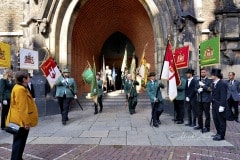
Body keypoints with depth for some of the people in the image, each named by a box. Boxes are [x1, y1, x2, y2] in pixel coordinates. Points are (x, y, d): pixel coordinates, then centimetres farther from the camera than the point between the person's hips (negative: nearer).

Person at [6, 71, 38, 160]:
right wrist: (26, 121, -22)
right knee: (18, 142, -2)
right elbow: (22, 107, -24)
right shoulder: (20, 89, -21)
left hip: (21, 120, 10)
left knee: (20, 142, 18)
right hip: (21, 121, -10)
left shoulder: (21, 88, 12)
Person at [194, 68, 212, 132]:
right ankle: (200, 125, 27)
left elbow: (210, 89, -14)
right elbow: (195, 88, 12)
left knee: (207, 114, -1)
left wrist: (203, 85, -20)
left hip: (206, 99, -5)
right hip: (199, 99, 5)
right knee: (199, 113, 13)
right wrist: (198, 90, -9)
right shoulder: (198, 81, 15)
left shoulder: (209, 80, -3)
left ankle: (207, 127, 8)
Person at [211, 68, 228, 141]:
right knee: (215, 119, 16)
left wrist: (222, 106, -22)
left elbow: (223, 96, -20)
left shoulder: (222, 84, -16)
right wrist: (212, 103, 15)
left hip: (220, 106, -9)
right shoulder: (214, 84, 10)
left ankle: (221, 135, 13)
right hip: (214, 105, 9)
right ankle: (218, 133, 29)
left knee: (221, 120, 3)